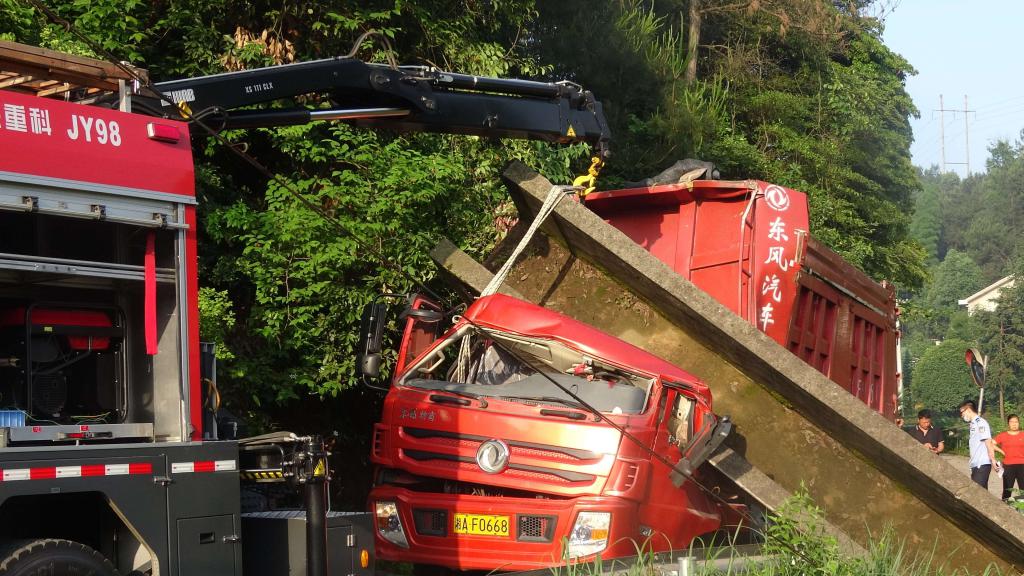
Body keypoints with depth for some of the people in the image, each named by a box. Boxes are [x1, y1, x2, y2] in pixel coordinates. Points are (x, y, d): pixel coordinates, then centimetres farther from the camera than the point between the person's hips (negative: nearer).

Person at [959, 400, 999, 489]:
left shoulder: (980, 422, -9)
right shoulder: (973, 424, 17)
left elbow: (988, 442, -14)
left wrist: (993, 460, -18)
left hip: (982, 465, -9)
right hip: (975, 465, 9)